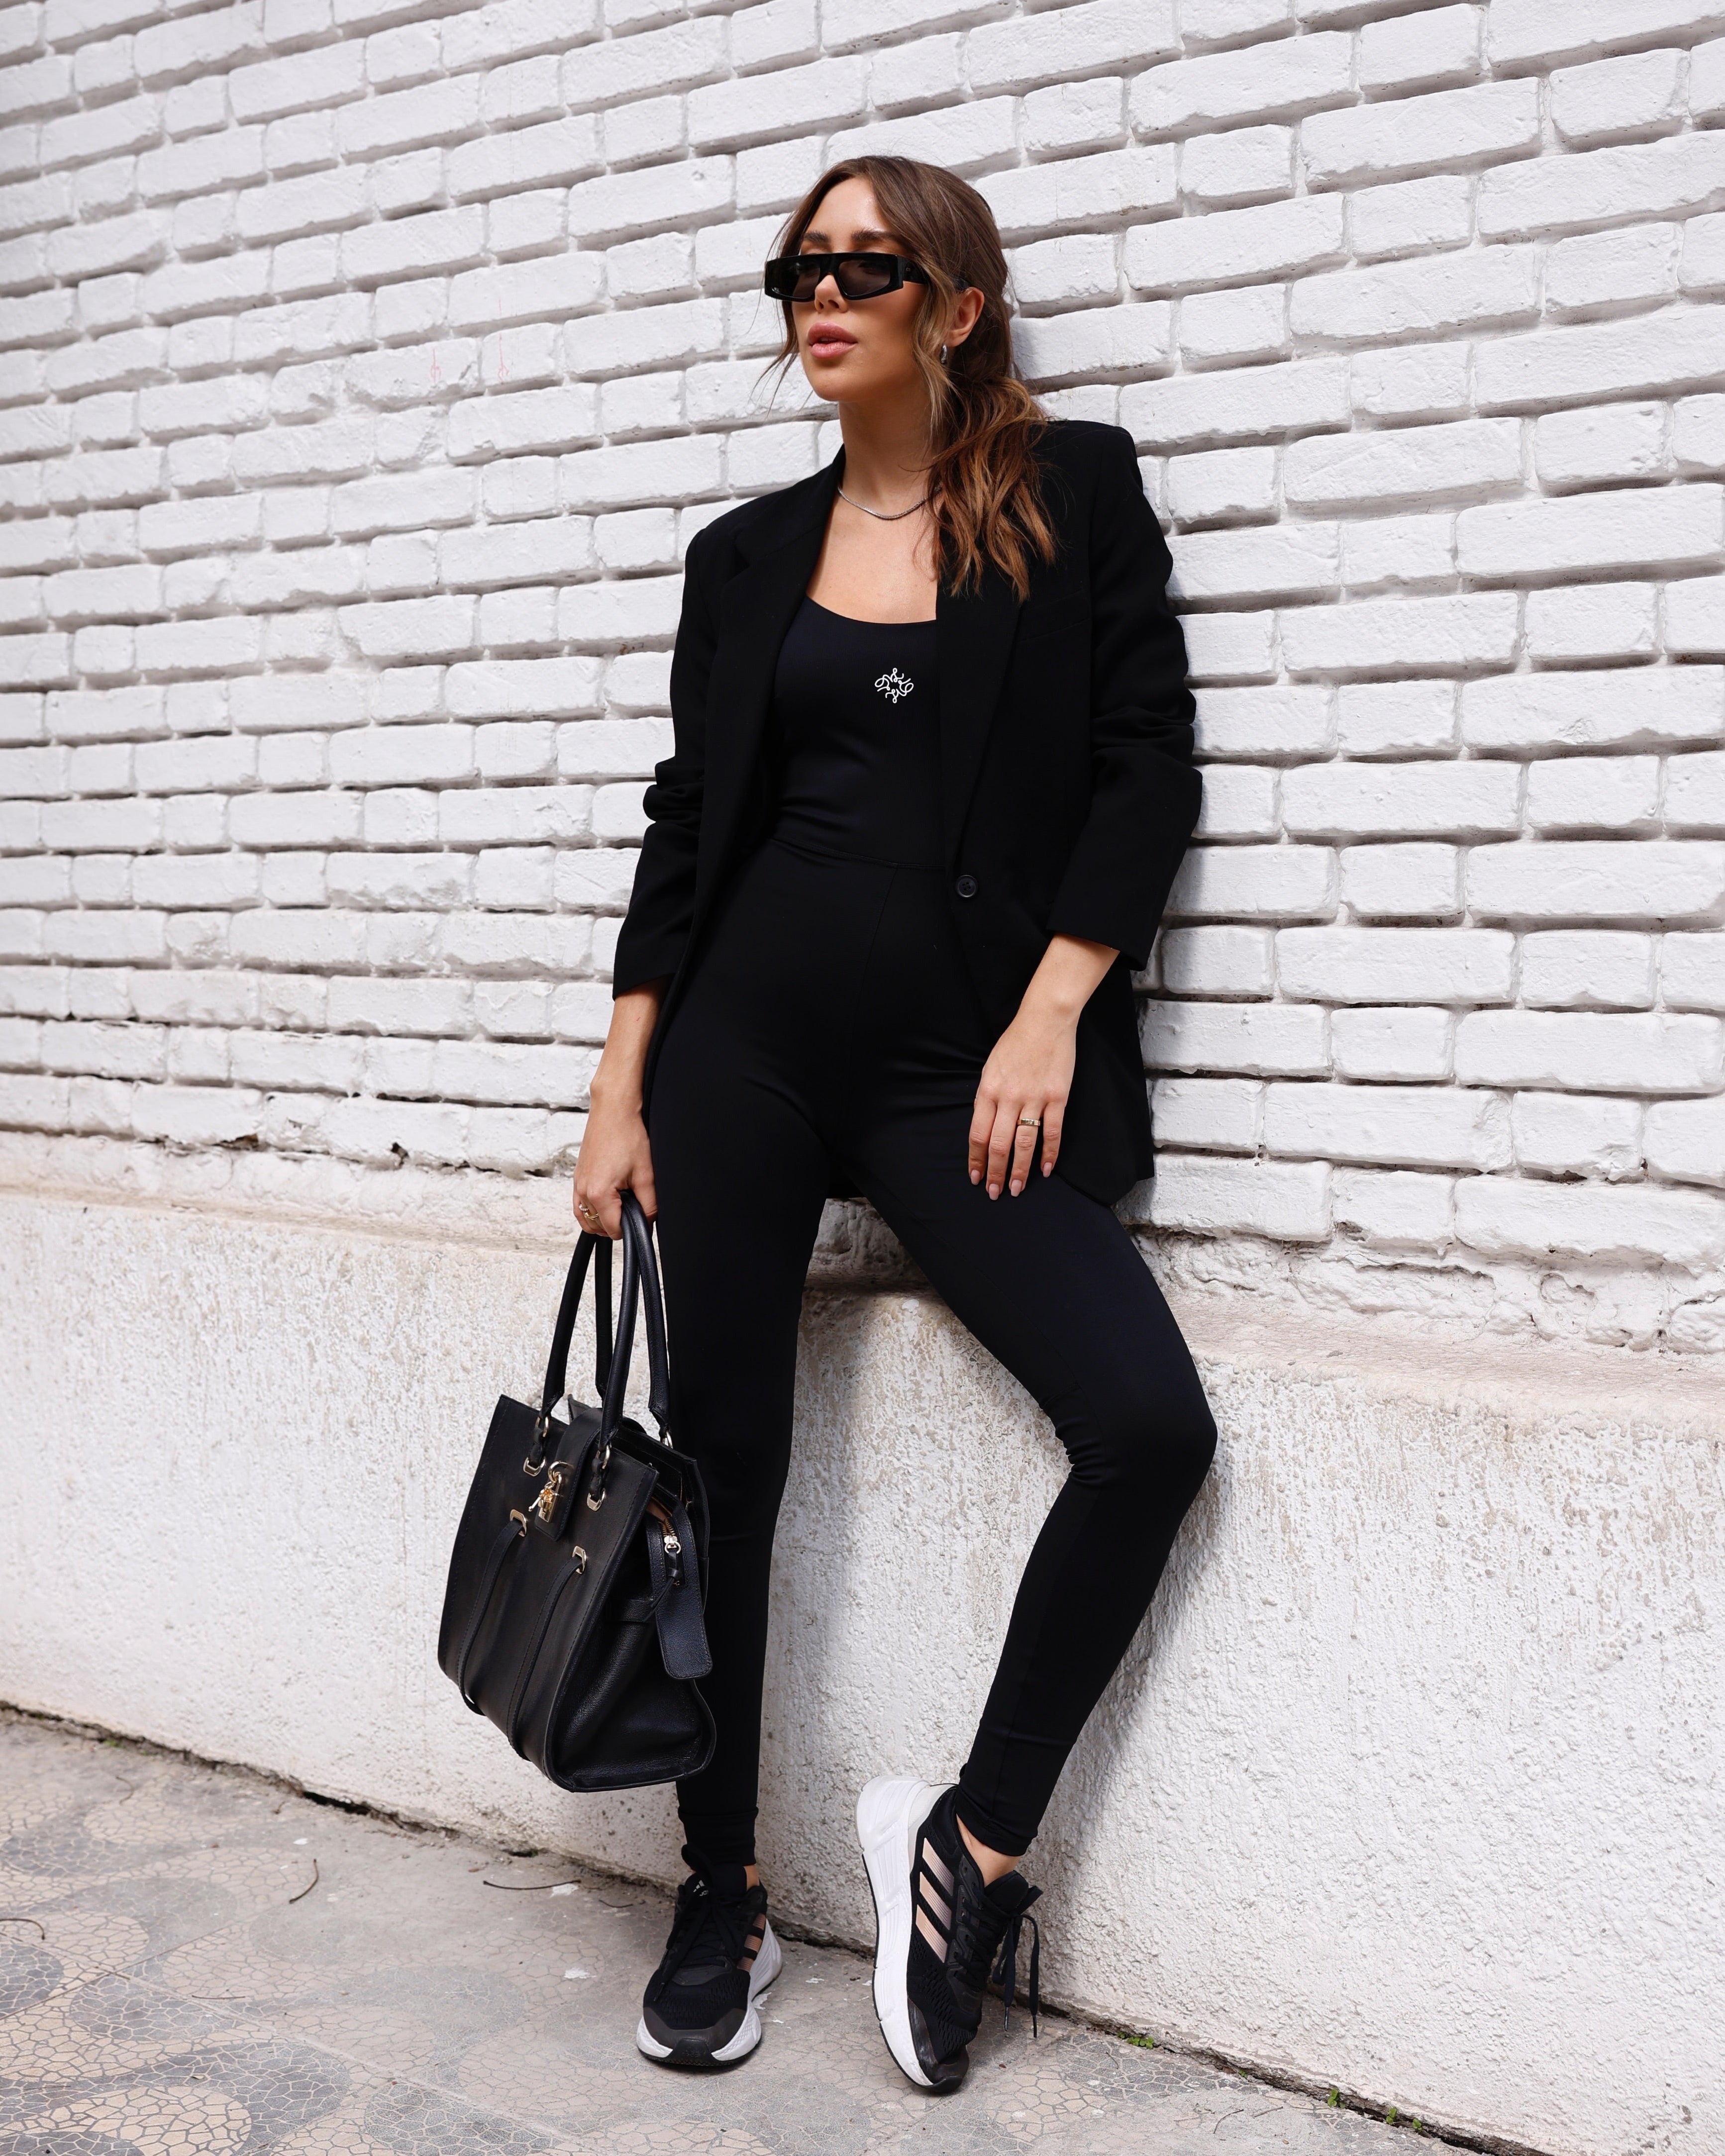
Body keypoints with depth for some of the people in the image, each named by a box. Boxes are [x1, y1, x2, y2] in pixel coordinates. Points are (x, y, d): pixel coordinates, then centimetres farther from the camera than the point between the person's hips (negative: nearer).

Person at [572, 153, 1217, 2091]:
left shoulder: (1075, 493, 5)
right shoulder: (749, 554, 12)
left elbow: (1147, 759, -1)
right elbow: (687, 817, 11)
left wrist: (1052, 1013, -11)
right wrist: (618, 1092, 5)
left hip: (969, 1060, -2)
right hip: (748, 1040, 2)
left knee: (1152, 1424, -17)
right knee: (721, 1457, 2)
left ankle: (968, 1843, 2)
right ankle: (721, 1897, 20)